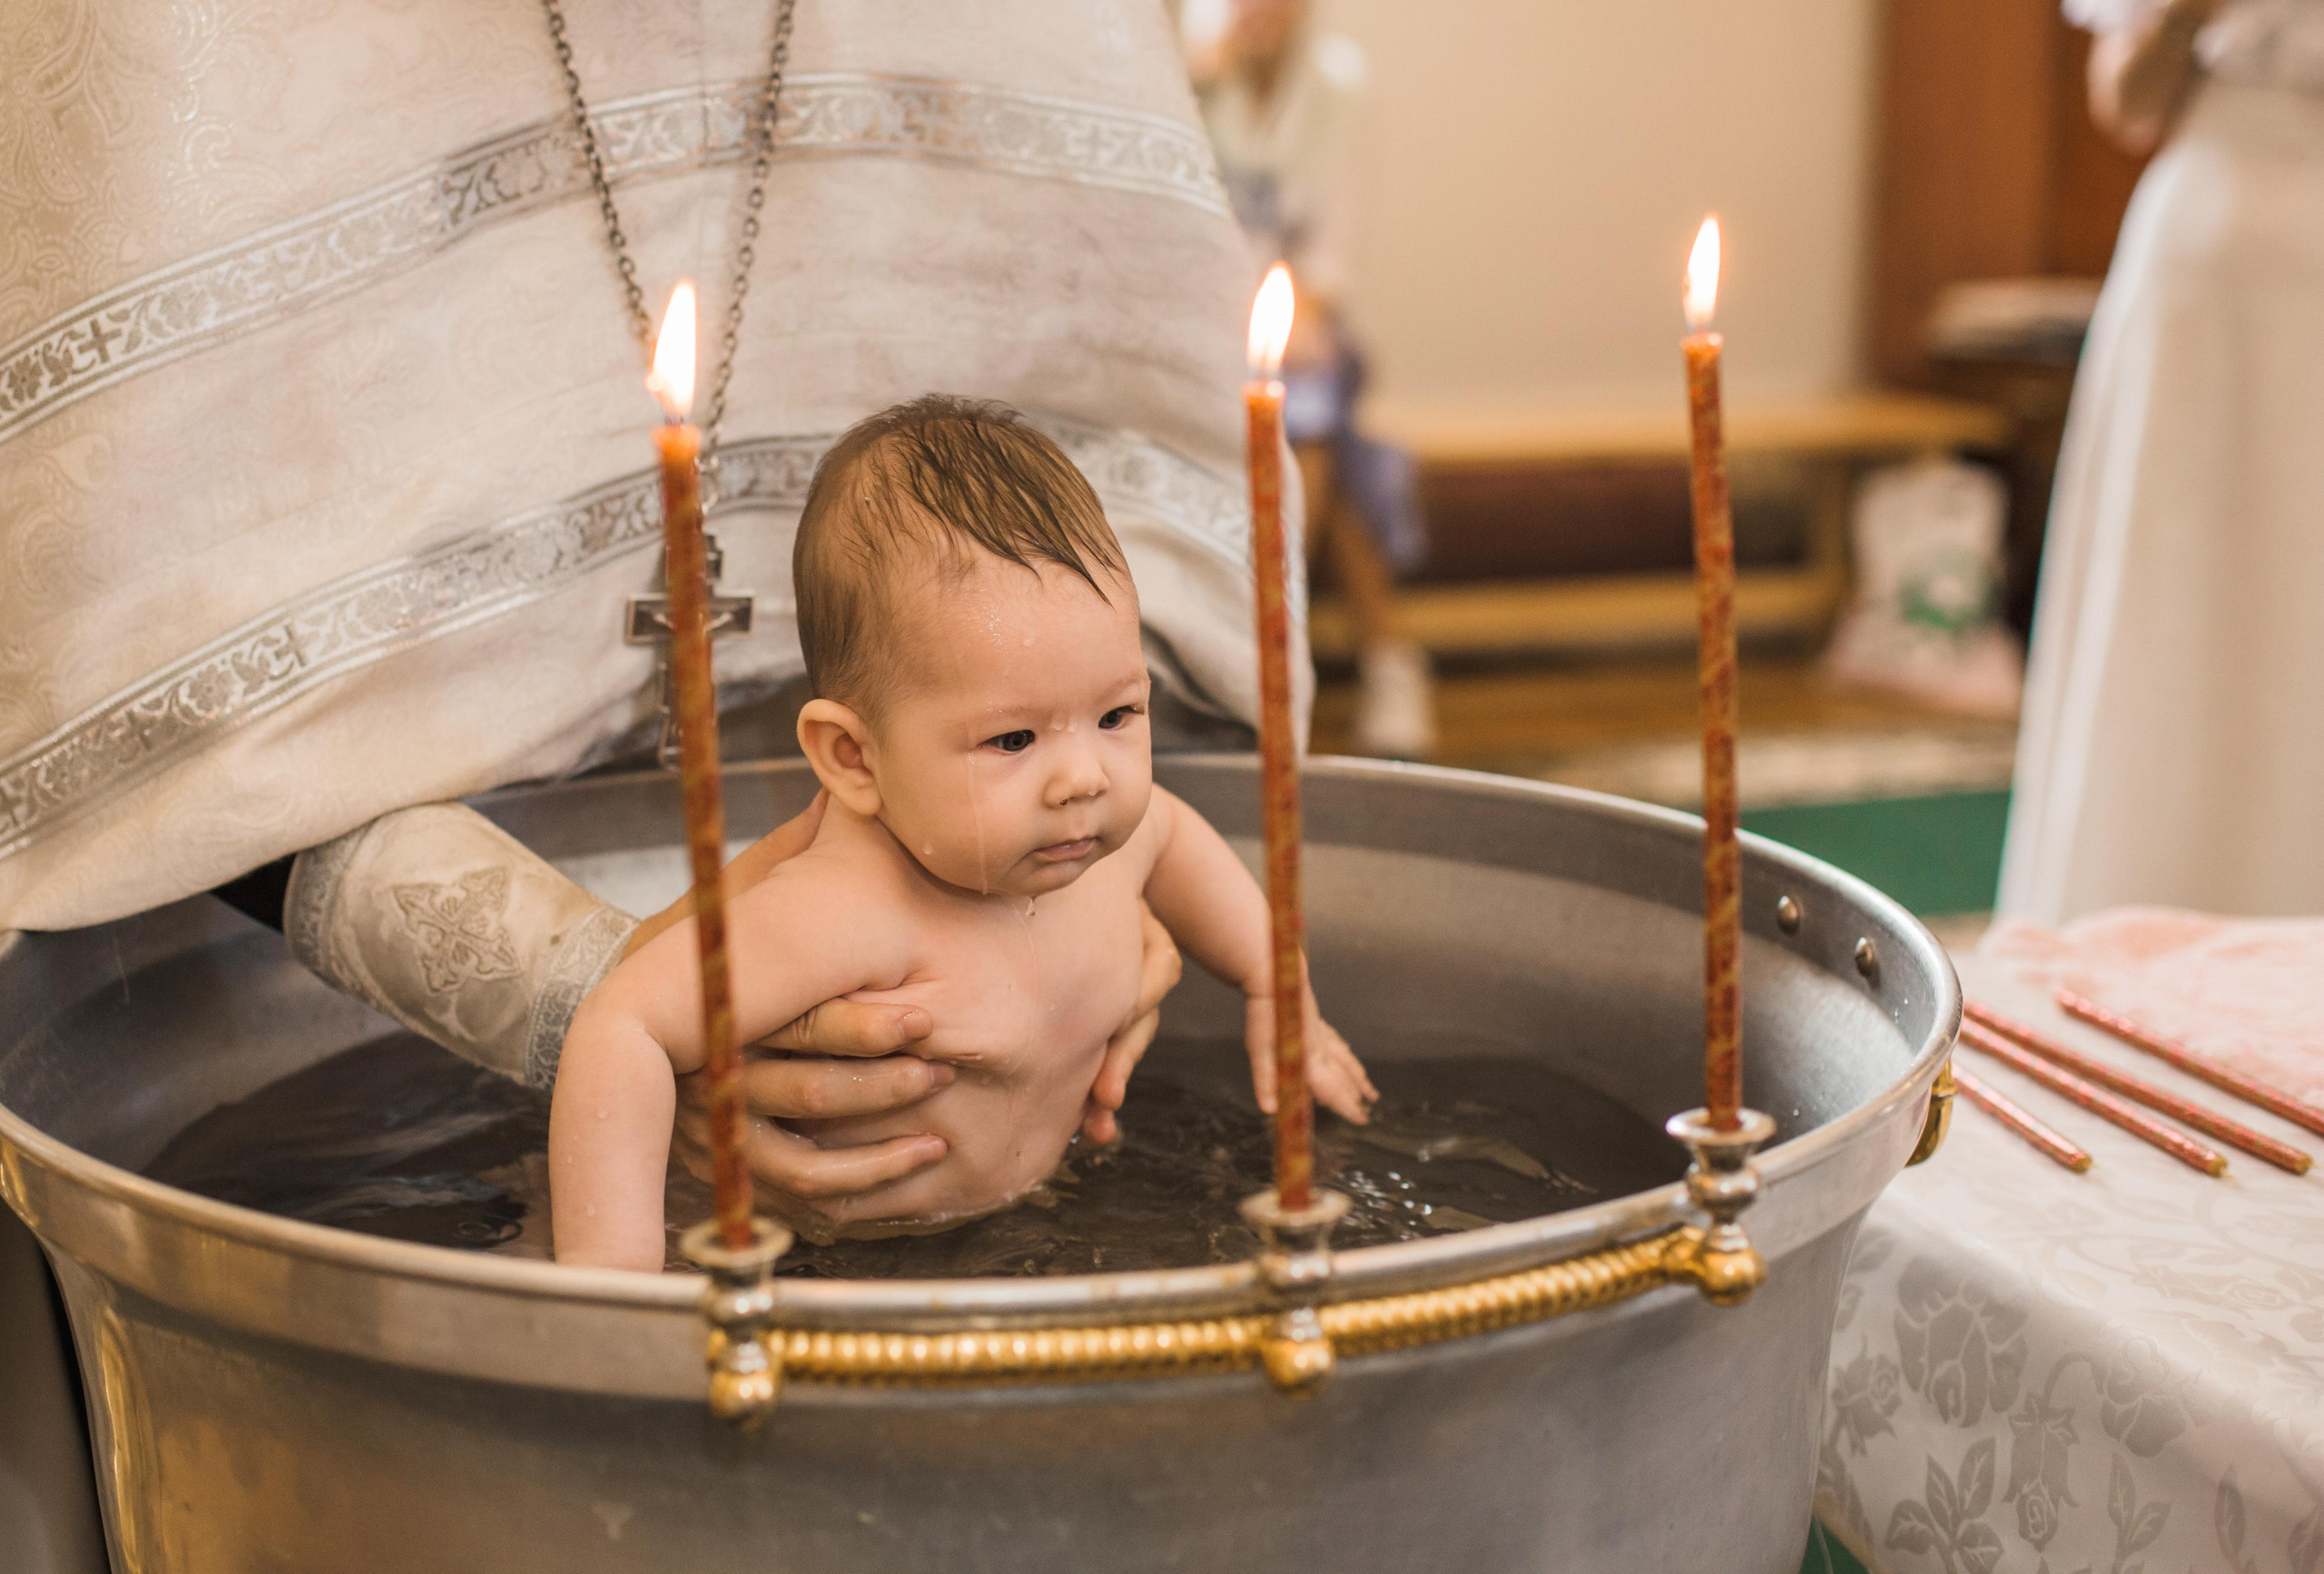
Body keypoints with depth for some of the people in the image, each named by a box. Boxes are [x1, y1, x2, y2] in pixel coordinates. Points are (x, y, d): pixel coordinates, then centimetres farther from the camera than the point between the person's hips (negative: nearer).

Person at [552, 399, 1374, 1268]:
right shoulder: (852, 913, -36)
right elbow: (623, 1030, -38)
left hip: (1019, 1225, 6)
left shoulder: (1108, 832, -9)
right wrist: (610, 1278, -42)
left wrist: (1272, 982, 16)